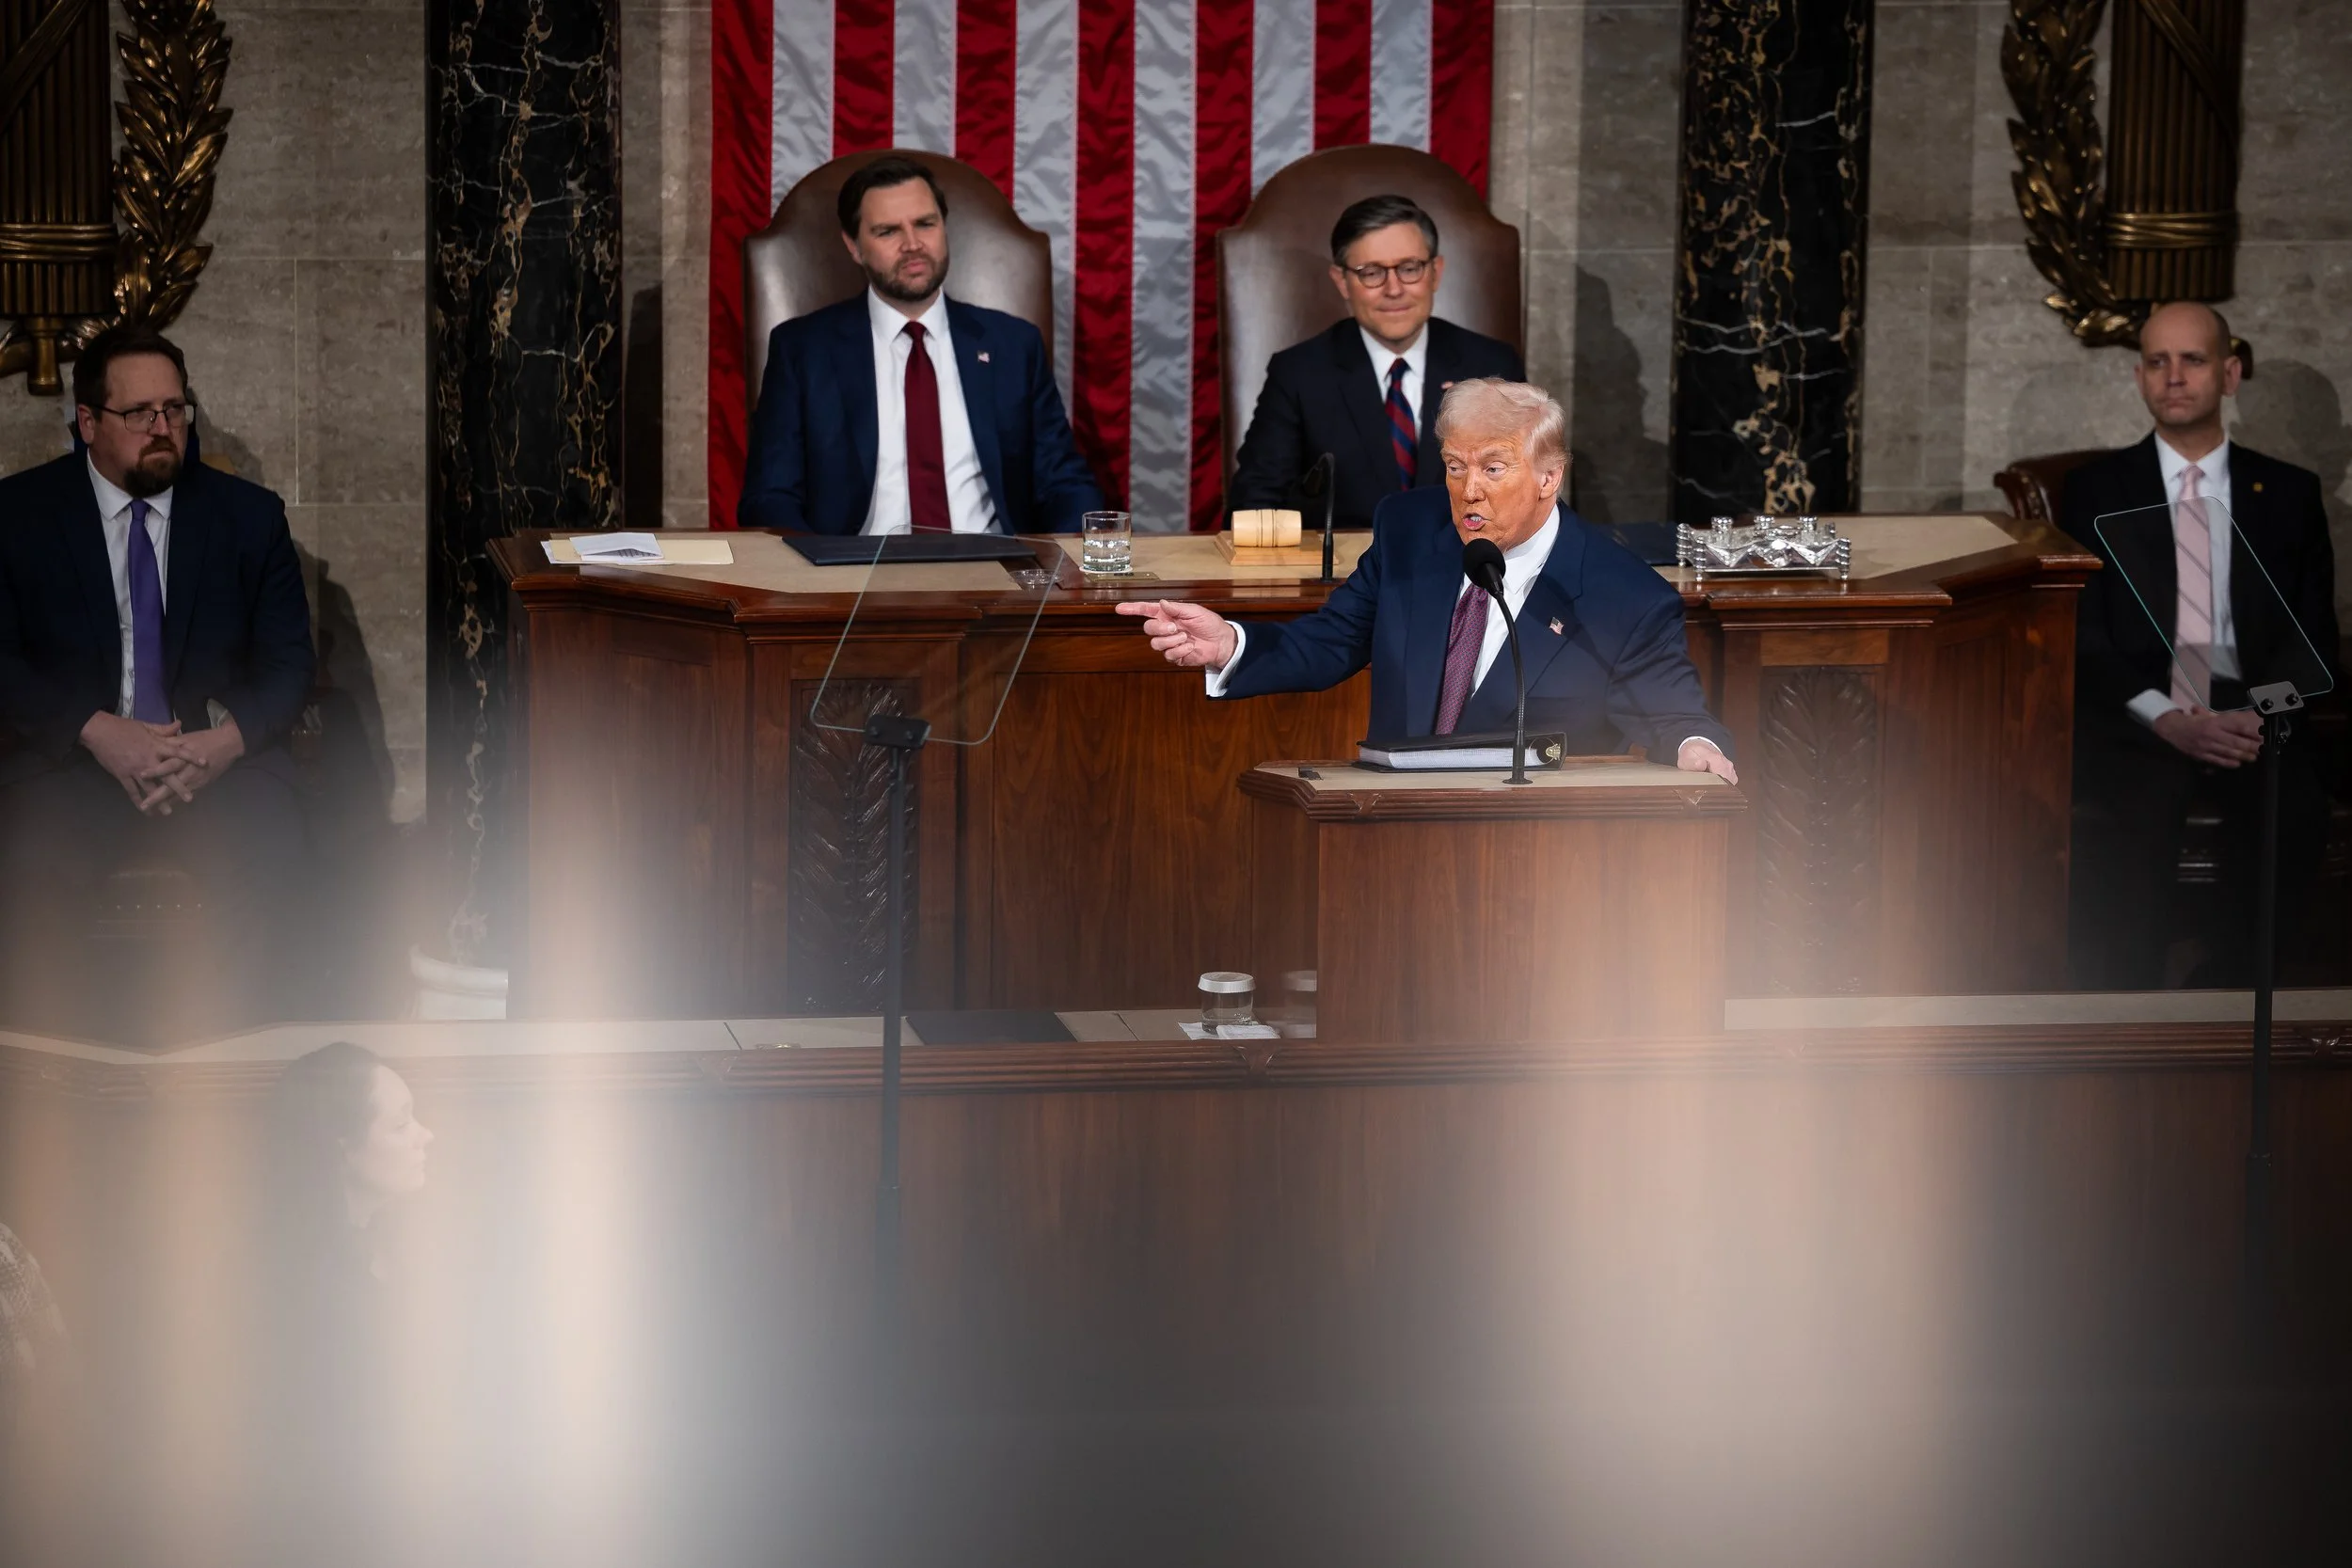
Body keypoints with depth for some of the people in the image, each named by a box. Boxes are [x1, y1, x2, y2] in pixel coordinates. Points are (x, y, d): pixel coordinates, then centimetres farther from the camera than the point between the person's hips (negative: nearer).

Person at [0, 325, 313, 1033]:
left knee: (261, 859, -30)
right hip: (70, 761, -1)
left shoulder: (248, 516, 10)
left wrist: (223, 743, -15)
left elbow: (288, 664, 6)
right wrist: (101, 734, -18)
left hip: (216, 756, 1)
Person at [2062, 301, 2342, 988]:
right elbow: (2082, 633, 3)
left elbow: (2313, 634, 9)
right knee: (2132, 816, -35)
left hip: (2249, 718, 1)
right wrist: (2165, 718, -15)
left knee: (2292, 814, -33)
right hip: (2134, 719, -1)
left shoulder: (2288, 493, 15)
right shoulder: (2096, 490, 12)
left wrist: (2261, 715, -13)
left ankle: (2221, 970, -14)